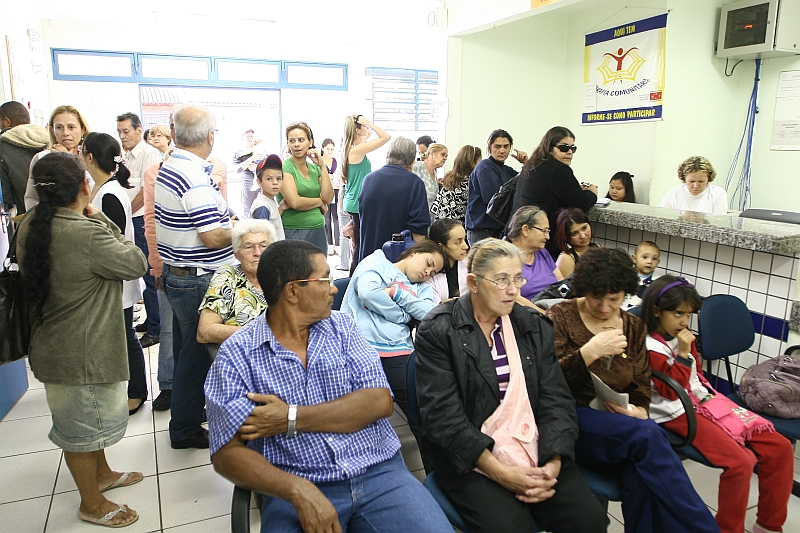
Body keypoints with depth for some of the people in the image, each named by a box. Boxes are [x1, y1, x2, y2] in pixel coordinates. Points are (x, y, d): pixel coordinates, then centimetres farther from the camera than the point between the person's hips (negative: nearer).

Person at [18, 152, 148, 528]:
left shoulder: (30, 226, -3)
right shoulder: (87, 233, -30)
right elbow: (136, 264, -18)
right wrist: (101, 220, -12)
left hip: (53, 341, 9)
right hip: (81, 353, -9)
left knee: (89, 417, 27)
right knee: (82, 426, 10)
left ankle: (101, 474, 49)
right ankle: (92, 505, 31)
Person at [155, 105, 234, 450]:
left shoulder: (168, 168, 8)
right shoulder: (195, 178, -23)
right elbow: (213, 238, -25)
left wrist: (227, 222, 15)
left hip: (175, 274, 10)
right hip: (197, 281, -10)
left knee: (186, 350, 21)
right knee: (196, 353, 4)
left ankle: (186, 412, 38)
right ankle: (185, 429, 19)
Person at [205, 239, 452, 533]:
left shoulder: (342, 326, 7)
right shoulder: (236, 354, -4)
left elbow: (380, 401, -3)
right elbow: (228, 452, -9)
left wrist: (293, 419, -13)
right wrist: (299, 490, -24)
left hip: (380, 472, 2)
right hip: (298, 489, -2)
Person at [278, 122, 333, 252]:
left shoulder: (315, 168, 11)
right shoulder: (284, 168, -6)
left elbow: (328, 198, -2)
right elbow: (295, 202, -17)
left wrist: (322, 165, -1)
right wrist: (320, 202, -2)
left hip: (318, 230, 6)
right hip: (293, 232, -5)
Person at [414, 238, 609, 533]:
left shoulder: (535, 326, 9)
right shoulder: (438, 330, -6)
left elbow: (556, 400, 4)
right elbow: (443, 415, -13)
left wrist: (553, 463, -12)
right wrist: (500, 472, -19)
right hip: (470, 457, -4)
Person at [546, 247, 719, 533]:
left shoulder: (634, 328, 14)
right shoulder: (560, 317, 0)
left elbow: (641, 391, 18)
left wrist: (638, 411, -6)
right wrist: (589, 352, -24)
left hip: (620, 427, 4)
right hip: (570, 420, -4)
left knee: (640, 472, -32)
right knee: (647, 435, -30)